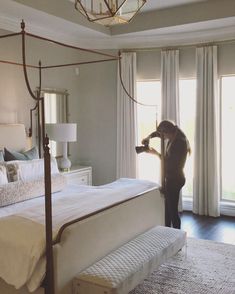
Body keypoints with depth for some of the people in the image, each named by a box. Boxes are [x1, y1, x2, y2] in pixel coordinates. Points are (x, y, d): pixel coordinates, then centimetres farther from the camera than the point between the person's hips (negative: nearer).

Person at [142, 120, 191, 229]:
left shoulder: (179, 143, -23)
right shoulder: (174, 138, 5)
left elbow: (170, 163, -21)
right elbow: (157, 132, 20)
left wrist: (156, 153, -11)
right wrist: (148, 137, 1)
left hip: (175, 179, -10)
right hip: (170, 178, 10)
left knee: (172, 209, -2)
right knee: (167, 208, 17)